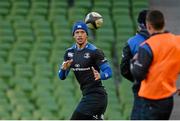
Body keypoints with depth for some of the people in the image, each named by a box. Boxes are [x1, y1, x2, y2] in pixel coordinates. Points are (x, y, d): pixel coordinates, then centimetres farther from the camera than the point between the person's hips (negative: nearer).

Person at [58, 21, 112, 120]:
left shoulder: (94, 51, -11)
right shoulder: (70, 52, 9)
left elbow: (108, 72, -14)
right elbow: (62, 76, 8)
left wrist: (100, 76, -36)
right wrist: (64, 68, -14)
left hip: (96, 95, -8)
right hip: (87, 95, 8)